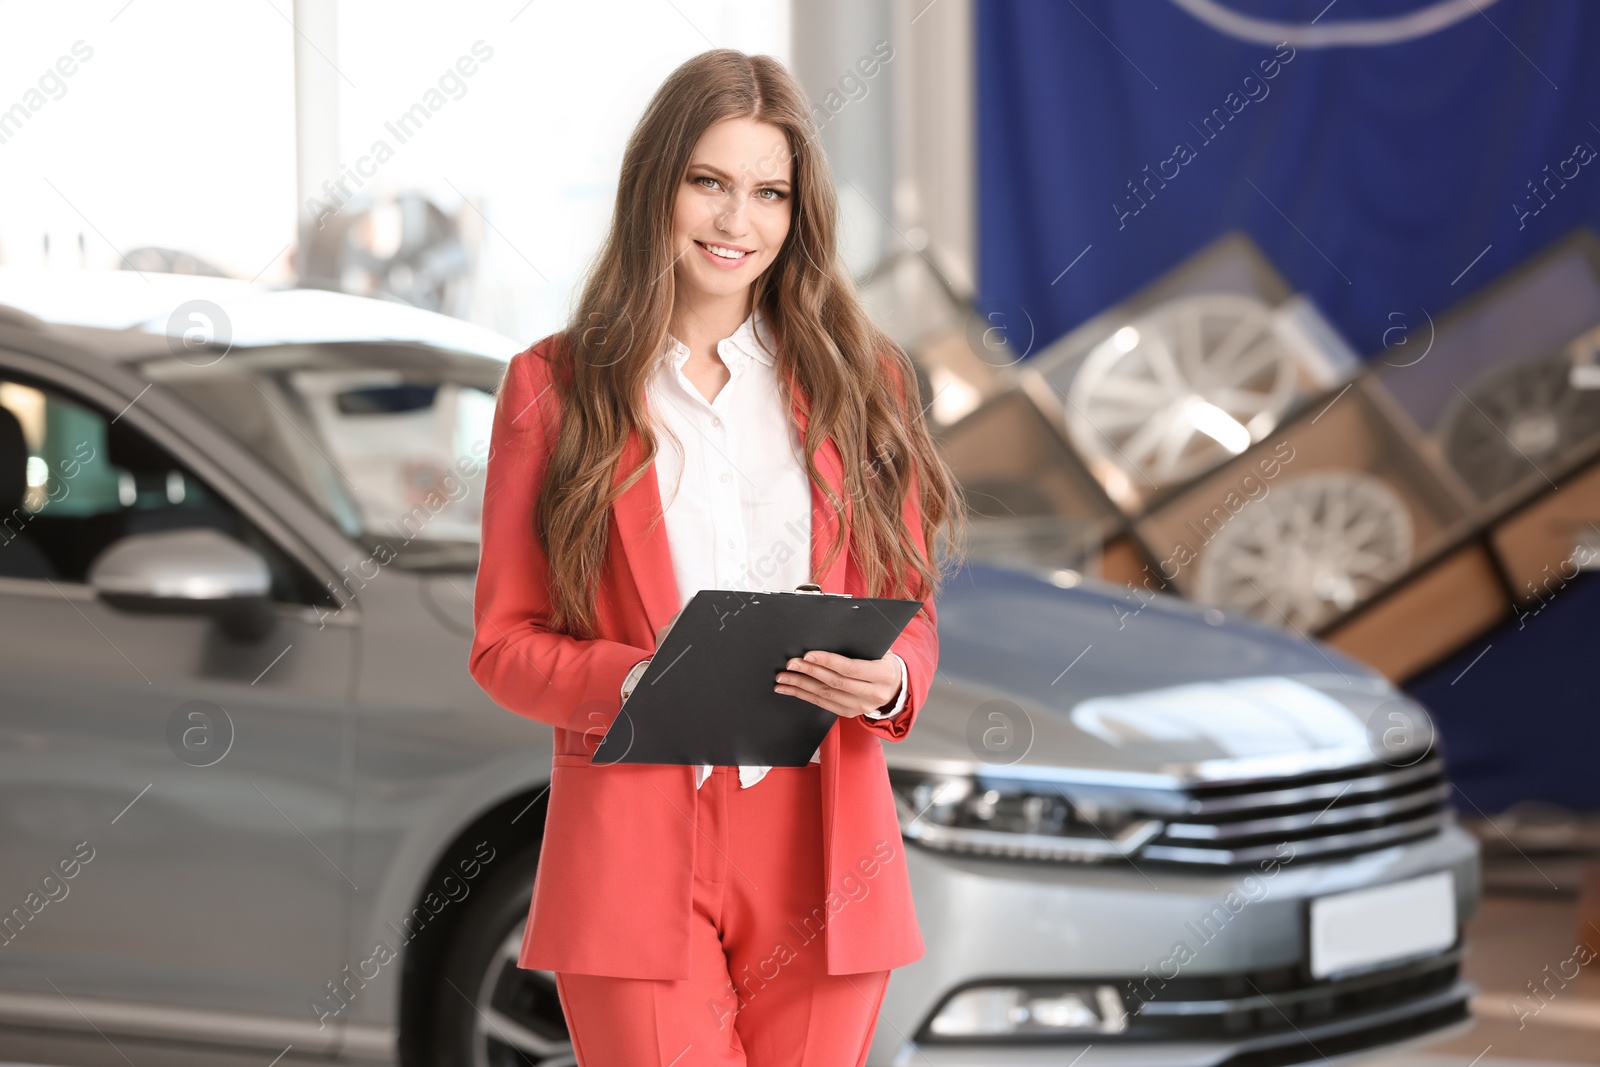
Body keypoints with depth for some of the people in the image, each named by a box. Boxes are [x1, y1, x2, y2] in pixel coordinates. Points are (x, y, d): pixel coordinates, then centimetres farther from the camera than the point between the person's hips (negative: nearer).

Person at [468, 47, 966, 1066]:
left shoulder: (859, 381, 10)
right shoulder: (555, 387, 4)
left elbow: (912, 610, 12)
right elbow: (505, 641, 3)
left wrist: (888, 681, -11)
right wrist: (635, 683, -16)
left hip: (819, 857, 2)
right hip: (637, 858, -2)